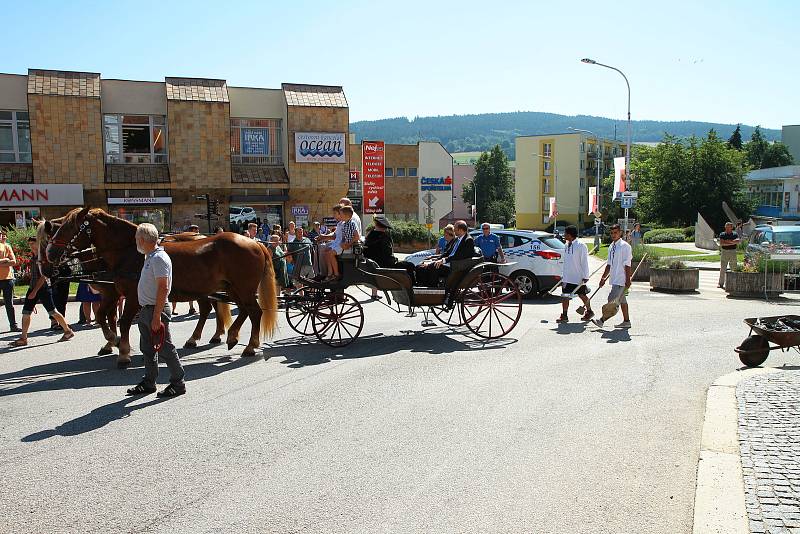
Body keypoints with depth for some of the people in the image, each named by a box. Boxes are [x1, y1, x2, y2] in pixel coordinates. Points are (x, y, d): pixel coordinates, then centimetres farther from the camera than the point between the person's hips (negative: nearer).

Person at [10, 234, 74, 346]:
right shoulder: (33, 257, 14)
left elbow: (43, 276, -15)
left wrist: (35, 291, -18)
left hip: (43, 287, -8)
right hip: (32, 287, 8)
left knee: (52, 312, -4)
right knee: (25, 312, 2)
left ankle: (68, 331, 8)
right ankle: (23, 338, 7)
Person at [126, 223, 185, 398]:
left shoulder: (159, 258, -18)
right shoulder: (150, 257, 14)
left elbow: (163, 288, -24)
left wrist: (157, 316, -26)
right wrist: (146, 312, 20)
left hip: (155, 310, -10)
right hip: (146, 310, 10)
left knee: (165, 348, -3)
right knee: (147, 349, 16)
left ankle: (178, 383, 7)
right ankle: (148, 382, 27)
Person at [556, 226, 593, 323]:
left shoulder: (581, 246, -12)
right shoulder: (566, 246, 9)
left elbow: (584, 262, -12)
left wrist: (585, 277, -14)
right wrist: (562, 275, 15)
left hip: (578, 277, -6)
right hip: (567, 277, 6)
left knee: (582, 295, 8)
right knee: (565, 296, 0)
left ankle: (589, 311, 29)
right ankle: (564, 316, 4)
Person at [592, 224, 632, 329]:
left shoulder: (625, 246, -11)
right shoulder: (611, 247, 13)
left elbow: (627, 265, -14)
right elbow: (609, 264, 19)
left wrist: (628, 280, -16)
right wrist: (604, 278, 18)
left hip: (621, 279, -9)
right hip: (615, 279, 9)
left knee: (612, 299, -10)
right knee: (622, 300, 14)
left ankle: (601, 320, -10)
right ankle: (626, 321, 22)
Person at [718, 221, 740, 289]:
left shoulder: (735, 234, 6)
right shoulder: (722, 234, 5)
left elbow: (738, 241, -13)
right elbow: (721, 243, -11)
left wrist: (728, 241, -17)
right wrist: (732, 243, -13)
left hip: (733, 252, 0)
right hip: (724, 252, 0)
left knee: (734, 269, 3)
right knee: (722, 269, -2)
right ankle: (721, 283, 2)